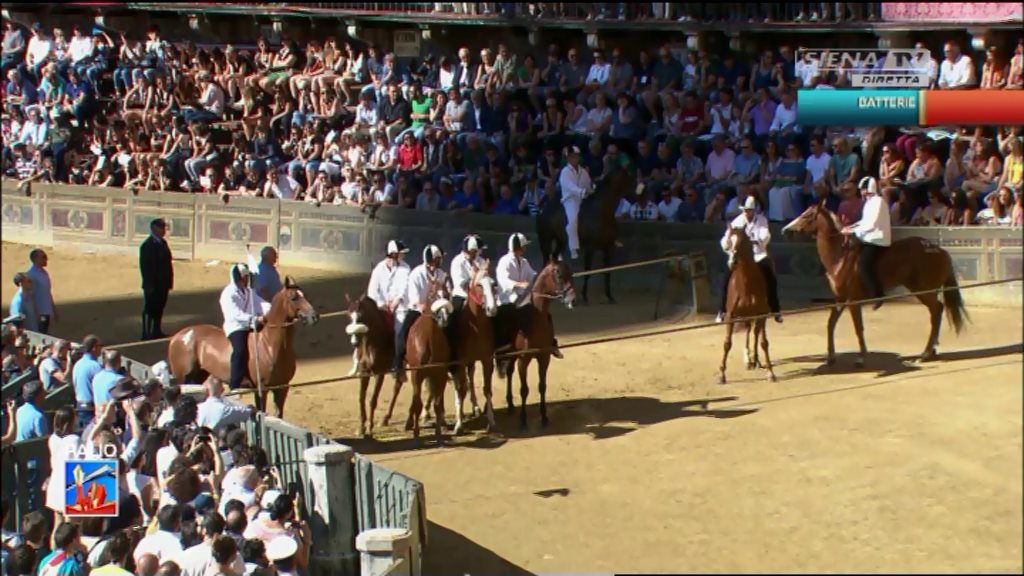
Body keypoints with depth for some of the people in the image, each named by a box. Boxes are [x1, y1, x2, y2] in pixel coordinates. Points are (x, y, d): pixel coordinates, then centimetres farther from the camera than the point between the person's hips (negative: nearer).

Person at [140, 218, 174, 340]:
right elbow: (144, 267, -16)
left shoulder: (163, 243, 10)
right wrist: (149, 285, -18)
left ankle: (157, 332, 23)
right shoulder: (147, 246, -14)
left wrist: (169, 281, 9)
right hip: (152, 285, -8)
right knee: (149, 310, 0)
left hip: (162, 284, 8)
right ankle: (146, 334, 6)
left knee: (159, 308, 14)